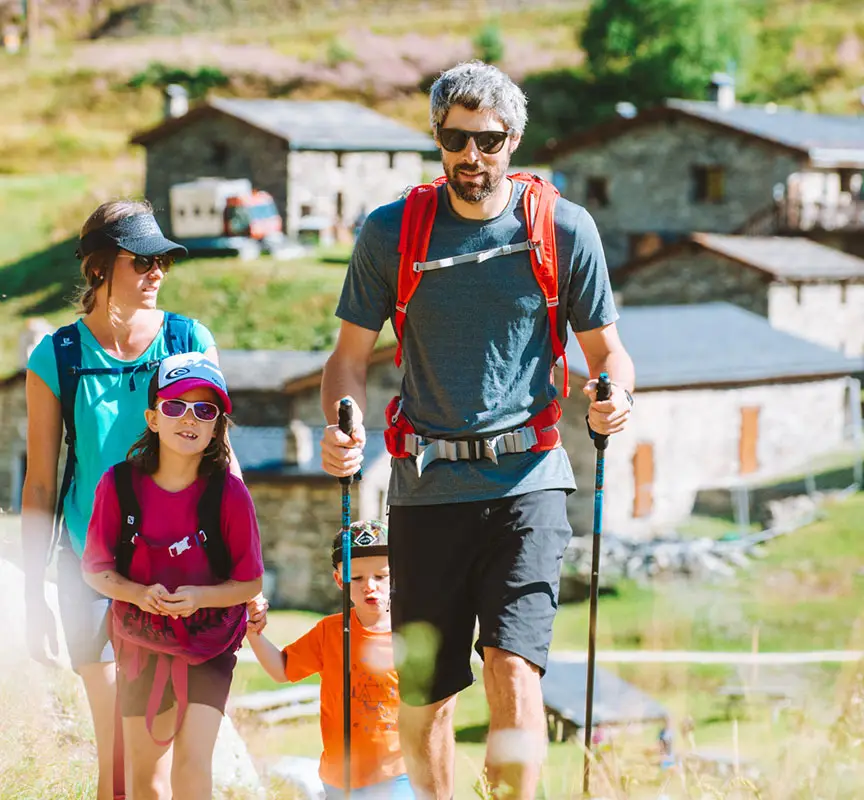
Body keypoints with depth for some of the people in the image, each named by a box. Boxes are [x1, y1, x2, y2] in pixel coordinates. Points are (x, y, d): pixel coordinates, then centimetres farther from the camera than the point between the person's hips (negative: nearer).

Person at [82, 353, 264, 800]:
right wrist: (139, 593, -23)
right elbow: (95, 568, -4)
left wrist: (199, 597, -27)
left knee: (193, 762, -16)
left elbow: (250, 583, -9)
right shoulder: (120, 485, -13)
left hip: (209, 646, -2)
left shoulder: (228, 494, -16)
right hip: (141, 642, 2)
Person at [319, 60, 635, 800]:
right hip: (427, 486, 2)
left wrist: (614, 392, -15)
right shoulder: (391, 233, 2)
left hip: (527, 481, -2)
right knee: (424, 694, 7)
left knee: (514, 665, -18)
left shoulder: (564, 229, 1)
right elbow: (351, 357, 6)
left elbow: (605, 348, 8)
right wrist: (341, 422, -15)